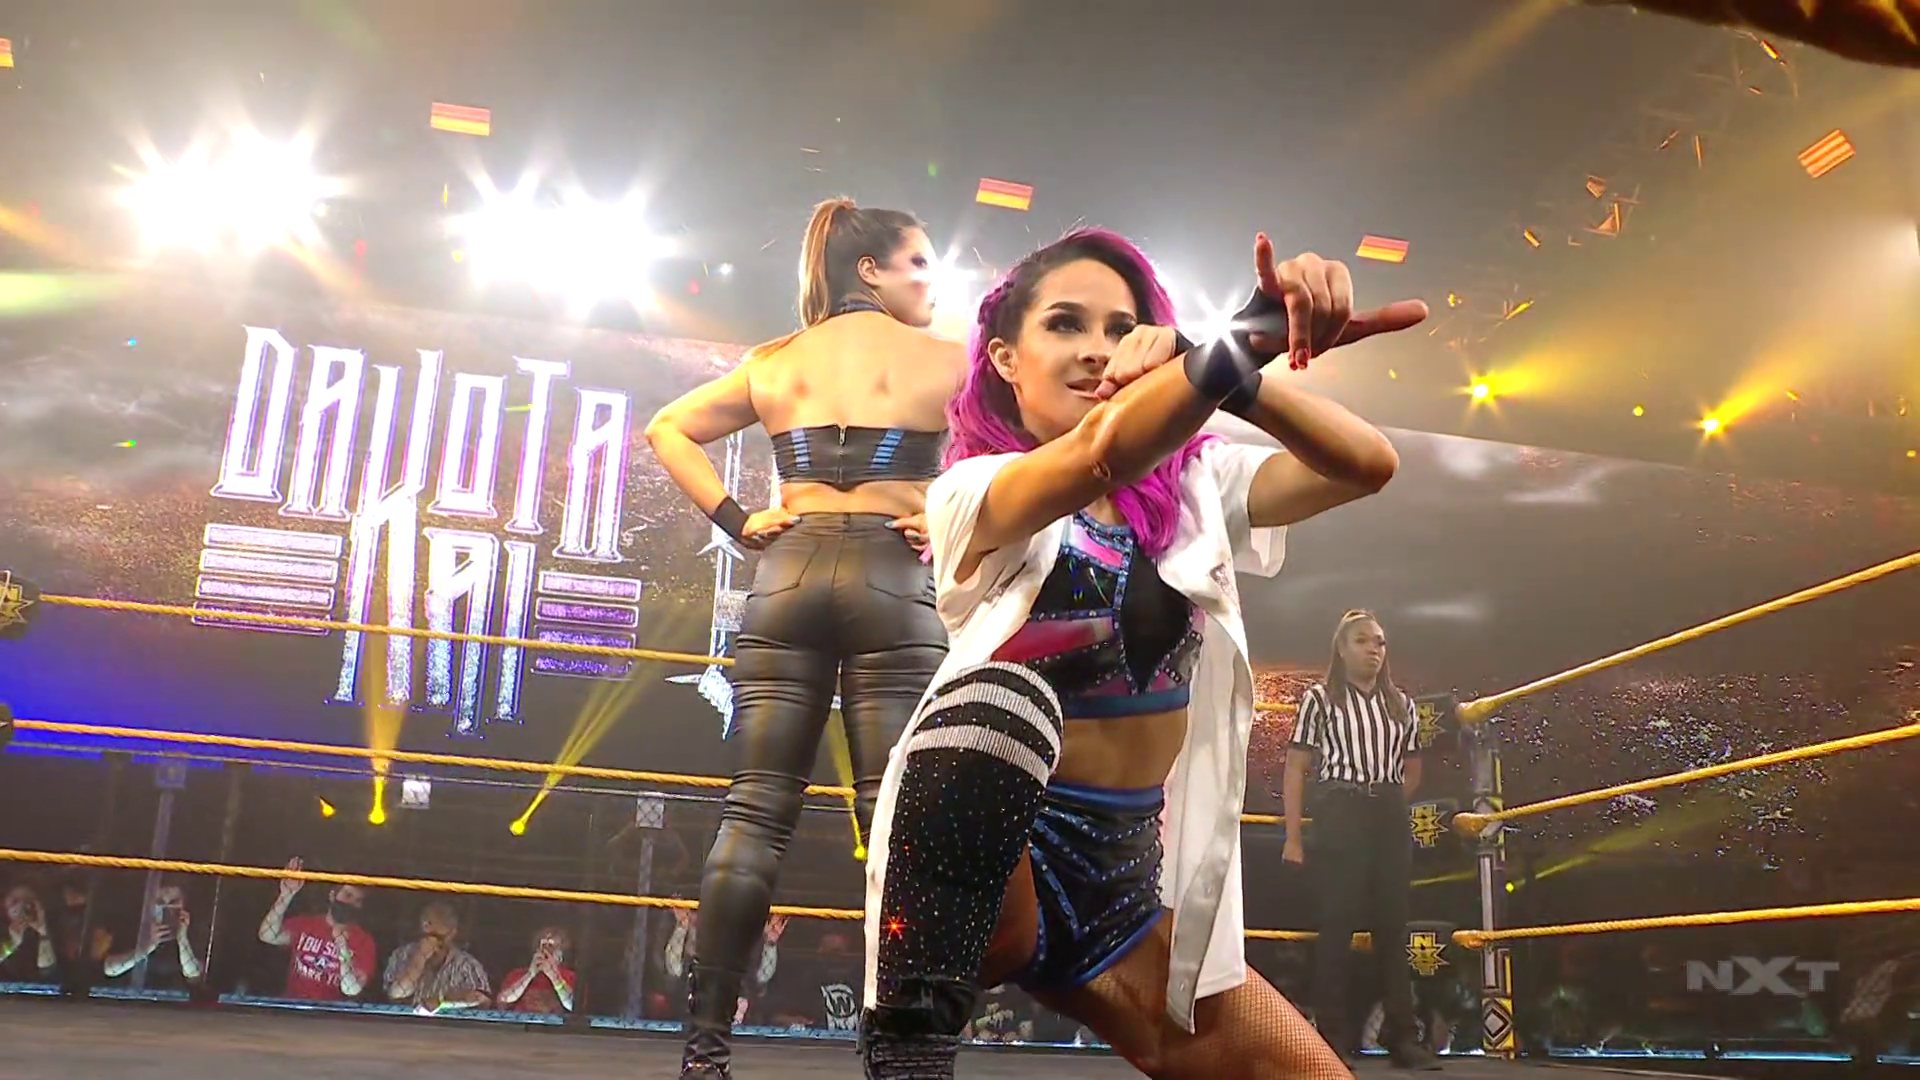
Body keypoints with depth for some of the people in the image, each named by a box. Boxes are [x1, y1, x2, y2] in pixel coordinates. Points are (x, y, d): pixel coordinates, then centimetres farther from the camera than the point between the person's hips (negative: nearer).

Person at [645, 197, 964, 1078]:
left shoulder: (773, 363, 16)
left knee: (754, 815, 3)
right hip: (894, 582, -3)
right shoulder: (942, 360, 6)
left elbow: (667, 430, 17)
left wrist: (735, 522, 10)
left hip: (787, 576, 4)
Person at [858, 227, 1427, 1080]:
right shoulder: (970, 491, -7)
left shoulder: (1194, 489, 7)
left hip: (1127, 876, 6)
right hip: (986, 863, -5)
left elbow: (1365, 464, -9)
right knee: (998, 703, -35)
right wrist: (1248, 338, -45)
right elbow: (1099, 450, -29)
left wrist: (1245, 372, -28)